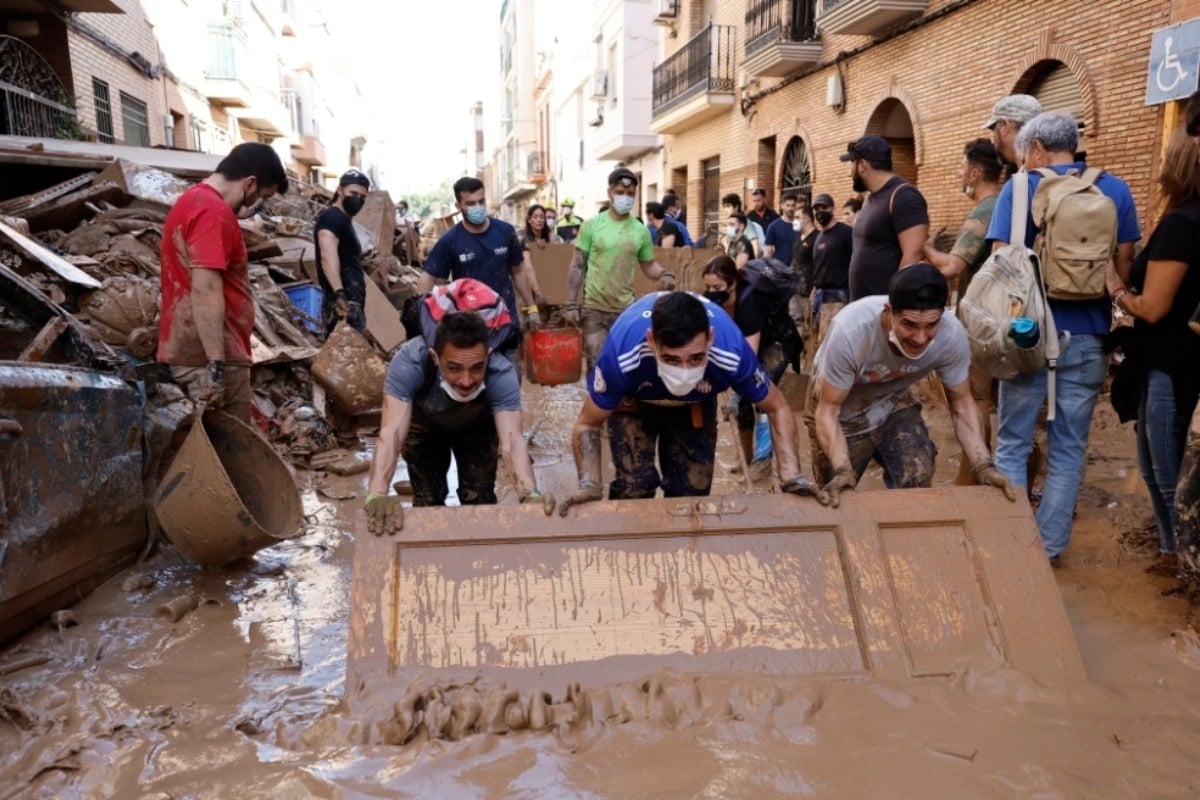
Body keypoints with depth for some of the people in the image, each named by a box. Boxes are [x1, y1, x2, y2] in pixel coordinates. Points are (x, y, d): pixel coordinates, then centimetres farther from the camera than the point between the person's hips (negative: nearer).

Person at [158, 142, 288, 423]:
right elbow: (205, 290, -24)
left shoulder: (191, 201, 17)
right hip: (209, 356, -10)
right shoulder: (213, 211, -16)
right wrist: (216, 364, -24)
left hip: (190, 350, 10)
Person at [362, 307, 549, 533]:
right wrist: (376, 496, -66)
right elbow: (391, 432, -51)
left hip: (478, 428, 0)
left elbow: (512, 439, -49)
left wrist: (531, 495, -67)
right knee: (428, 502, 1)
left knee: (480, 501, -2)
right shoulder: (410, 361, -42)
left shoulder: (501, 373, -40)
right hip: (424, 426, 0)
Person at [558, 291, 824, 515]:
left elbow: (777, 409, -19)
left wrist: (792, 476, -32)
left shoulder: (732, 353, -39)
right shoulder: (623, 355, -43)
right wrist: (589, 484, -43)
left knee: (693, 490, 0)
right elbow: (588, 424, -26)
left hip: (696, 403, 2)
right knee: (634, 486, -15)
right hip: (633, 401, -1)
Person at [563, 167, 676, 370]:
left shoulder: (641, 231, 3)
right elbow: (577, 267, -1)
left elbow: (649, 265, 10)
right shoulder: (591, 225, -3)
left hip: (626, 309, 2)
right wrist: (571, 304, -8)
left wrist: (664, 274, -13)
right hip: (594, 308, -2)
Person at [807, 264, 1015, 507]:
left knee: (917, 482, -16)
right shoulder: (851, 330, -37)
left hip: (893, 402, 2)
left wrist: (983, 466, -24)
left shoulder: (951, 335, -27)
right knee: (837, 499, 5)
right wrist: (842, 471, -41)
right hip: (843, 409, -2)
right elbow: (828, 411, -27)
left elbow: (961, 403, -11)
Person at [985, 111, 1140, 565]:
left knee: (1012, 442, 8)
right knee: (1069, 447, 10)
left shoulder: (1019, 189, -4)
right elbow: (1124, 267, 6)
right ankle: (1049, 546, 16)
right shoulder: (1115, 190, 5)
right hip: (1087, 336, 2)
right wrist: (1106, 320, 18)